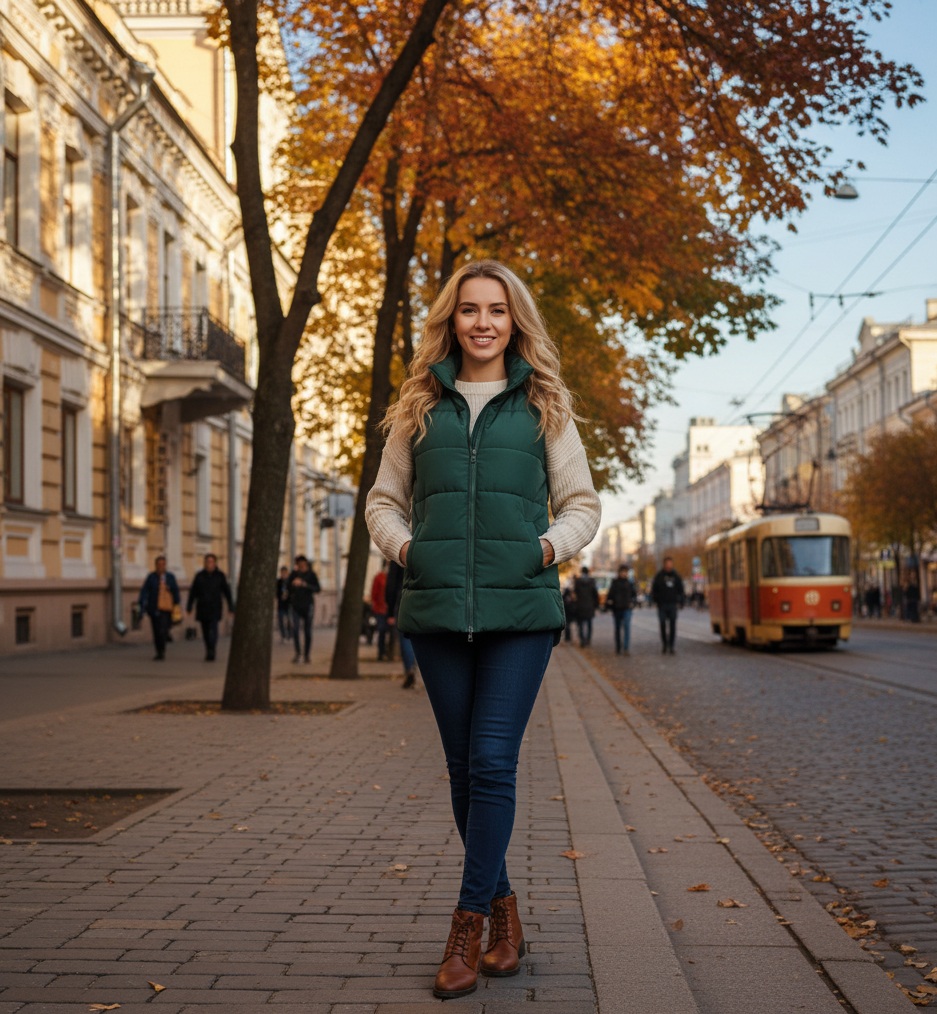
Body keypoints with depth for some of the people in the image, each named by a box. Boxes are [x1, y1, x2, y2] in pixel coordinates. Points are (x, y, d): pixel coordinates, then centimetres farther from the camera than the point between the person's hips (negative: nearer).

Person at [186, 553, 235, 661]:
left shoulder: (220, 575, 3)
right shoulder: (199, 576, 6)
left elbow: (227, 591, 7)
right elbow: (193, 592, 9)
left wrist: (230, 607, 6)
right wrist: (189, 607, 7)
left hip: (215, 608, -2)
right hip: (202, 608, 2)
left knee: (213, 629, -16)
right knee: (205, 631, 7)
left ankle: (211, 652, -23)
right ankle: (209, 652, 18)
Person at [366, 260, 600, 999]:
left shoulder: (543, 405, 8)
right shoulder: (420, 405, 11)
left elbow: (582, 502, 10)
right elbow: (384, 499, 15)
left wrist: (554, 545, -7)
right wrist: (401, 544, -3)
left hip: (520, 608, -2)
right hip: (438, 607, 2)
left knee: (493, 762, -9)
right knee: (464, 768, 8)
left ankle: (468, 925, 0)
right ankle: (503, 908, 24)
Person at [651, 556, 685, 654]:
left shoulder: (676, 576, 7)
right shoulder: (658, 576, 1)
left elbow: (681, 590, 12)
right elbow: (653, 590, 4)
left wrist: (680, 602, 3)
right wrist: (655, 601, -5)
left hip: (672, 605, 1)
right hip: (662, 605, -1)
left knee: (672, 626, -1)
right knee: (663, 626, -3)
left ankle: (671, 646, 4)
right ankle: (664, 645, 8)